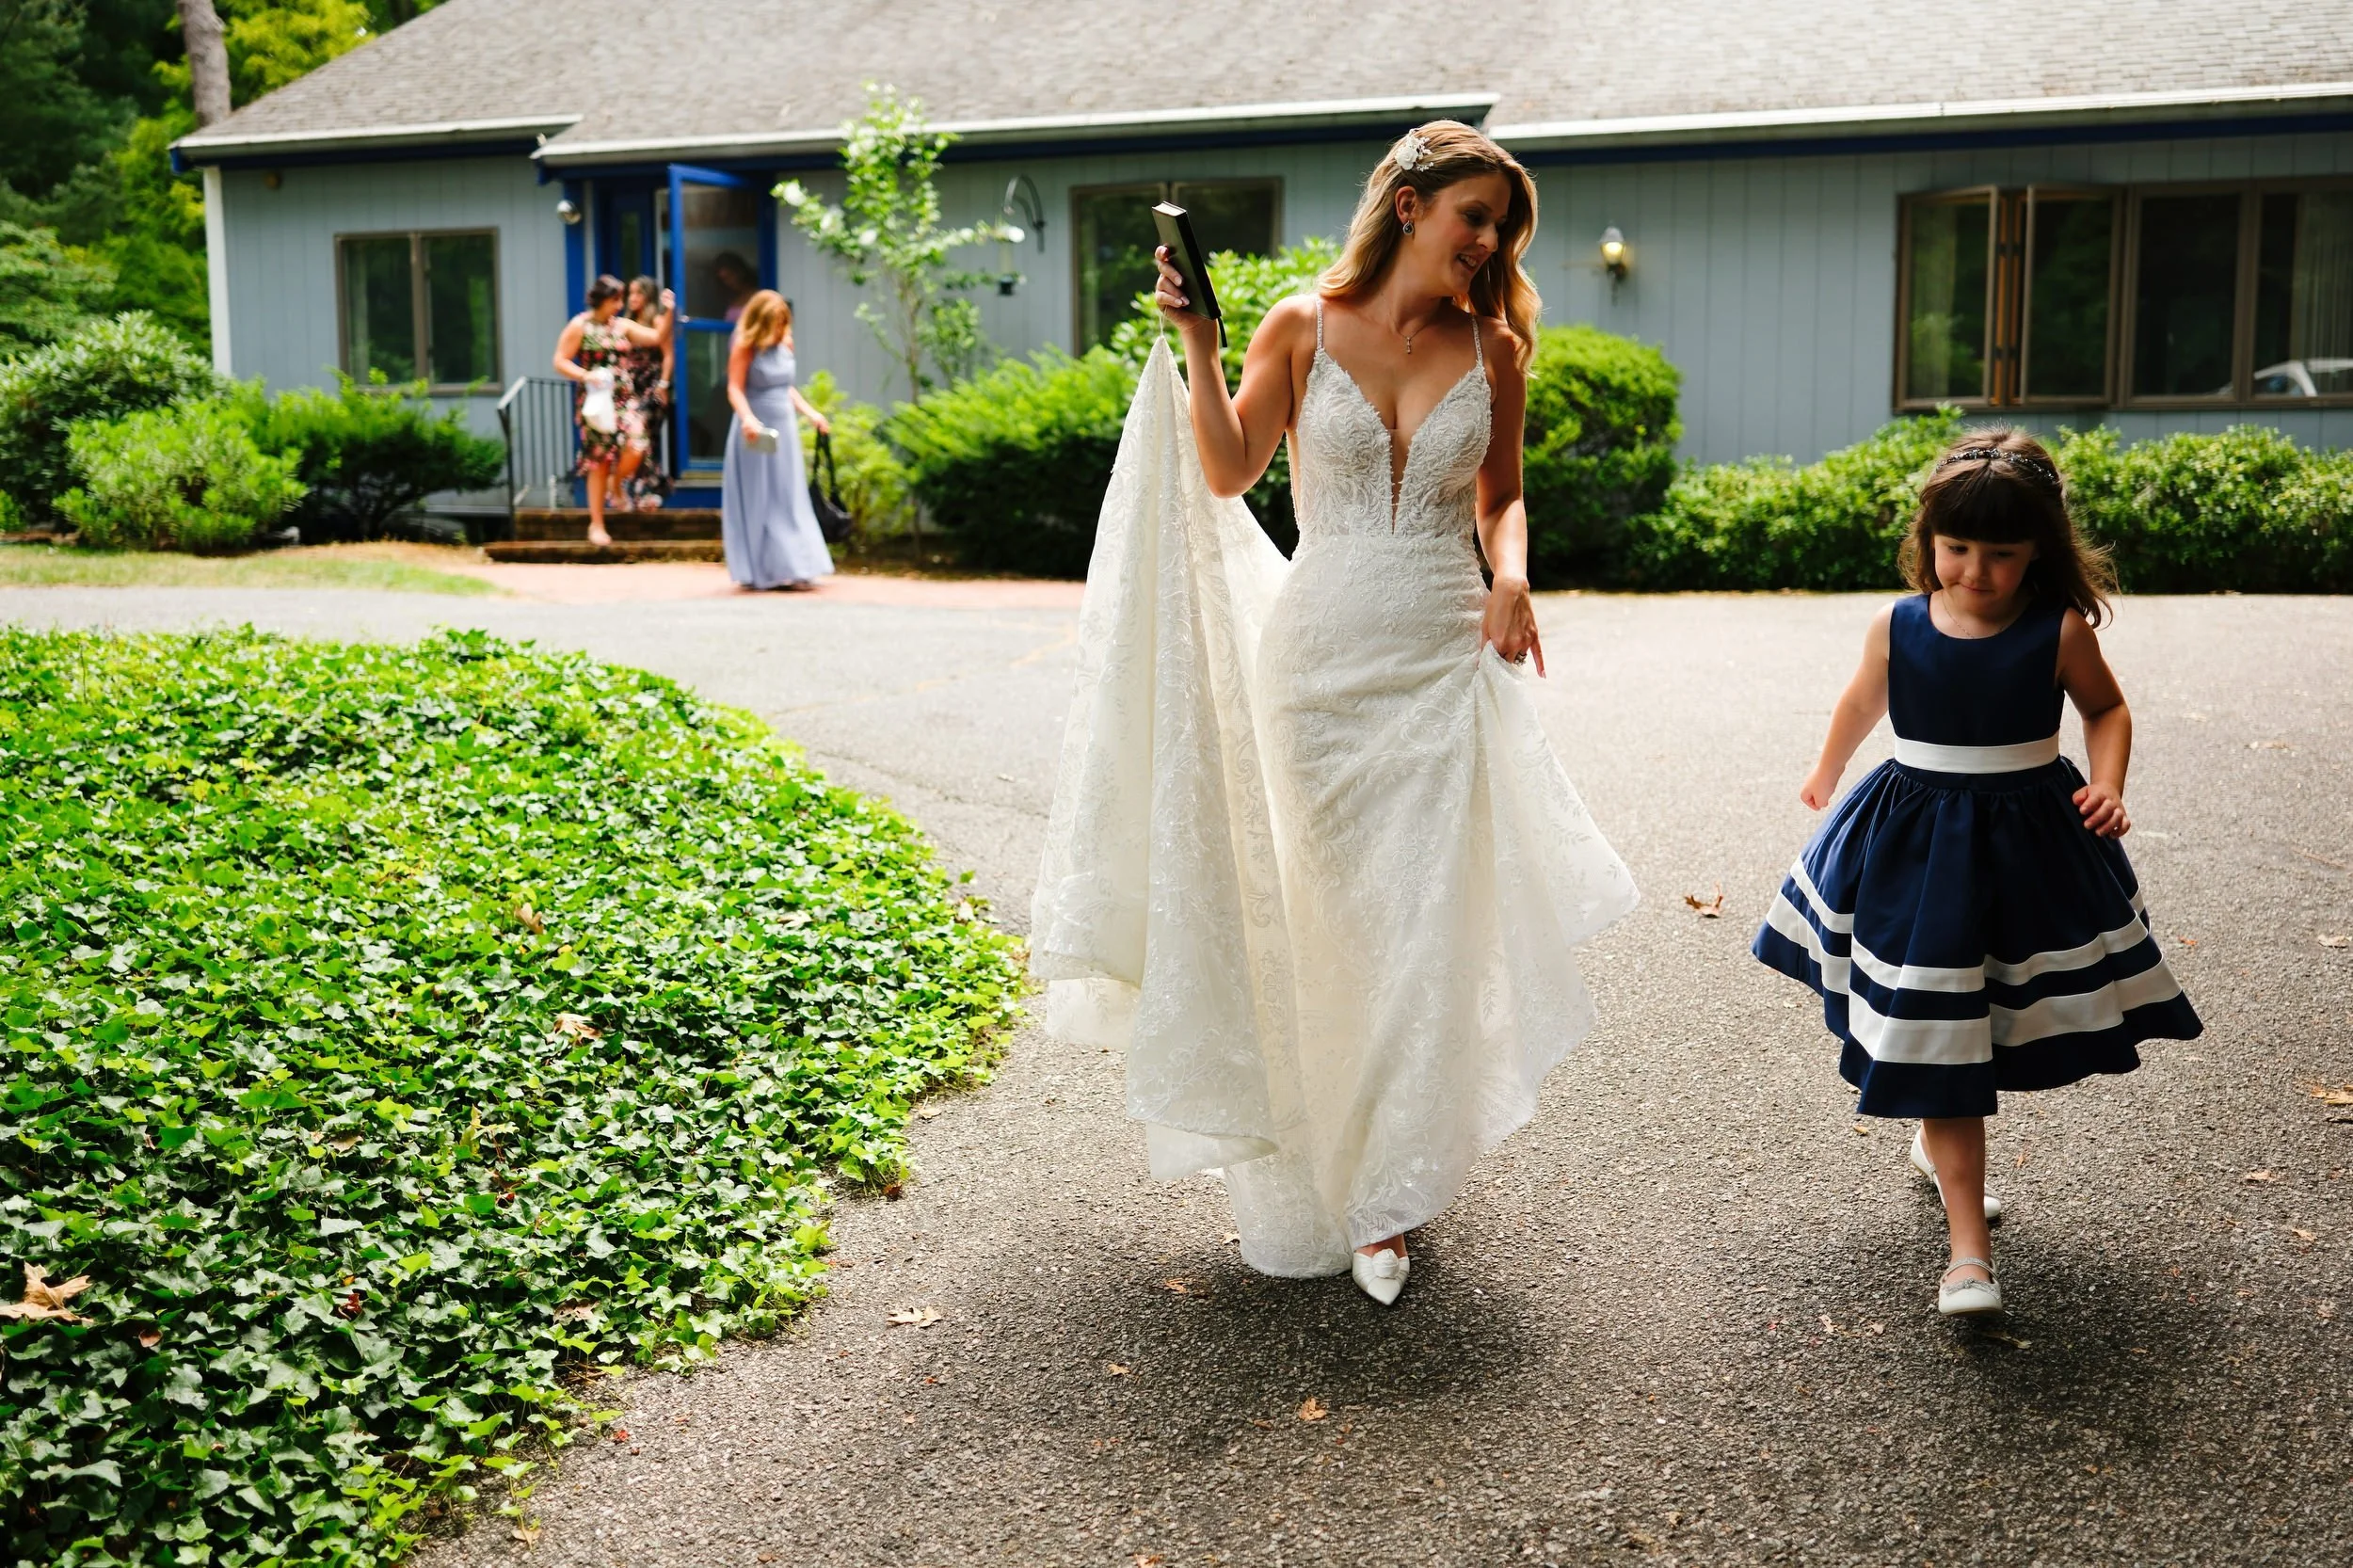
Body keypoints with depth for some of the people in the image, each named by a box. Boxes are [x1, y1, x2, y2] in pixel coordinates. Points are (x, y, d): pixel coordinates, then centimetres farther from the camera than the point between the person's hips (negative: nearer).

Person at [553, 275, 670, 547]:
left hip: (622, 399, 4)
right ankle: (596, 525, 7)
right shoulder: (579, 326, -1)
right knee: (599, 462, -3)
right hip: (595, 400, -4)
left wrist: (666, 312, -4)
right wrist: (585, 375, -18)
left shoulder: (623, 325, 12)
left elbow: (656, 338, 7)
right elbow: (560, 362, -4)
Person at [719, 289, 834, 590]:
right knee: (758, 503, -1)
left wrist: (810, 412, 14)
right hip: (757, 433, -6)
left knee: (789, 502, 5)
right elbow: (735, 389, -15)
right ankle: (759, 572, 5)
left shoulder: (784, 344, 9)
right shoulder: (745, 347, -8)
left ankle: (792, 569, 9)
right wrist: (747, 418, -31)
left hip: (784, 430, 6)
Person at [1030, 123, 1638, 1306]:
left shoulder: (1493, 347, 5)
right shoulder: (1304, 328, 0)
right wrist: (1197, 346, -11)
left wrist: (1511, 574, -5)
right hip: (1320, 652, -1)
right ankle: (1322, 1159, 33)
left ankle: (1385, 1195, 9)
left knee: (1424, 921, -3)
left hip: (1445, 661, 1)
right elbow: (1230, 473, -2)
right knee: (1324, 915, 8)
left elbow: (1501, 495, 14)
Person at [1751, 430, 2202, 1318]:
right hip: (1916, 851, 0)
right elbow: (1862, 705, 14)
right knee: (1934, 1036, -4)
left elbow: (2106, 709, 8)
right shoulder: (1897, 629, -6)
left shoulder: (2058, 632, -9)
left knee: (2002, 1030, 13)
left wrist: (2108, 784, -9)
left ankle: (1940, 1145, 45)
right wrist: (1825, 775, 30)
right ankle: (1968, 1247, -1)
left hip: (2030, 845, 1)